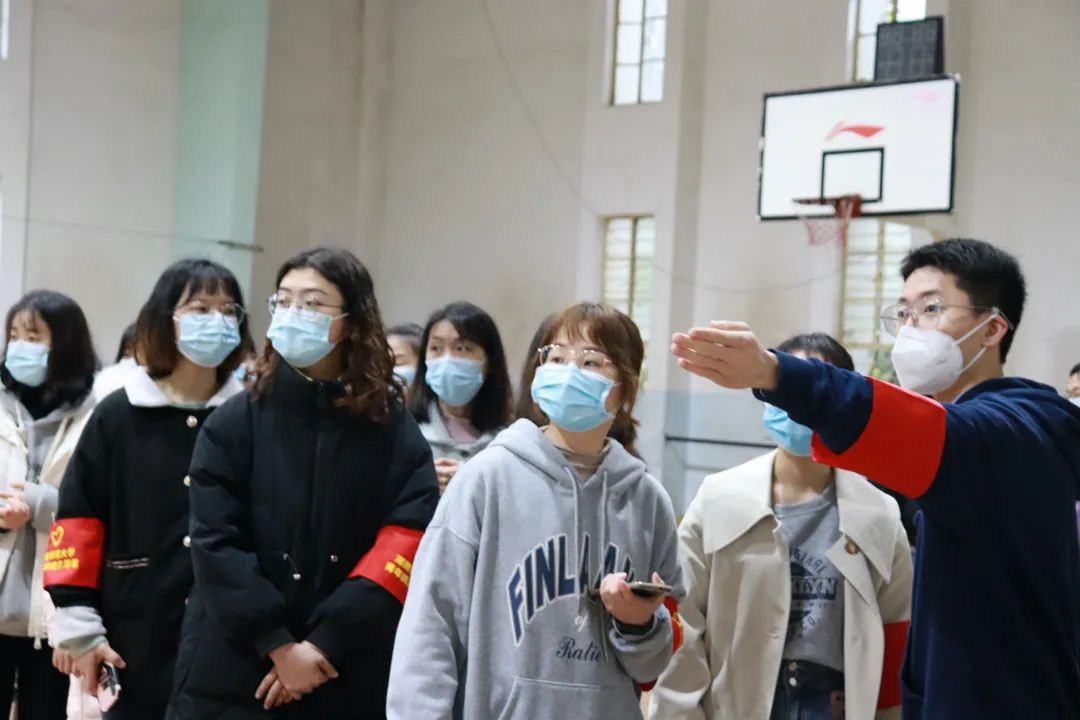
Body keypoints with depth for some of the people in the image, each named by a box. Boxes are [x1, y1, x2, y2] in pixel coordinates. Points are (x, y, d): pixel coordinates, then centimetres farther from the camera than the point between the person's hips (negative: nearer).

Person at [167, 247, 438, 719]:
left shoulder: (397, 435, 1)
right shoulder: (234, 424, 1)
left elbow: (405, 551, -8)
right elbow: (216, 544, -6)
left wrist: (324, 644, -15)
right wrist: (279, 644, -14)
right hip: (230, 678, 0)